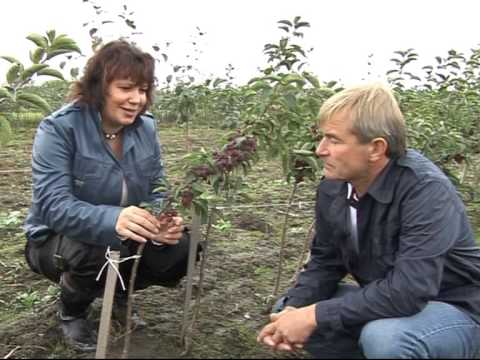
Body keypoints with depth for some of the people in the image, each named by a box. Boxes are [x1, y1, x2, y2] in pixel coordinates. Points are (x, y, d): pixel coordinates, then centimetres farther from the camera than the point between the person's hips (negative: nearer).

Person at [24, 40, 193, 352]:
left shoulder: (146, 127, -6)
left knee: (181, 250, -18)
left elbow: (156, 192, -5)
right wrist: (112, 220, -53)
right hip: (56, 238, -4)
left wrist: (163, 223, -31)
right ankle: (71, 311, 1)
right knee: (102, 251, -36)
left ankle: (119, 293, 15)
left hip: (125, 237, 5)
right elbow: (52, 204, -32)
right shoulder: (59, 128, -22)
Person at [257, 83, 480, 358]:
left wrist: (317, 315, -31)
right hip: (383, 303, 6)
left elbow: (408, 291, -36)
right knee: (287, 313, -2)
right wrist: (296, 307, -16)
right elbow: (325, 261, 3)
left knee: (383, 338, -35)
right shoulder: (332, 187, -8)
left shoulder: (426, 191, -29)